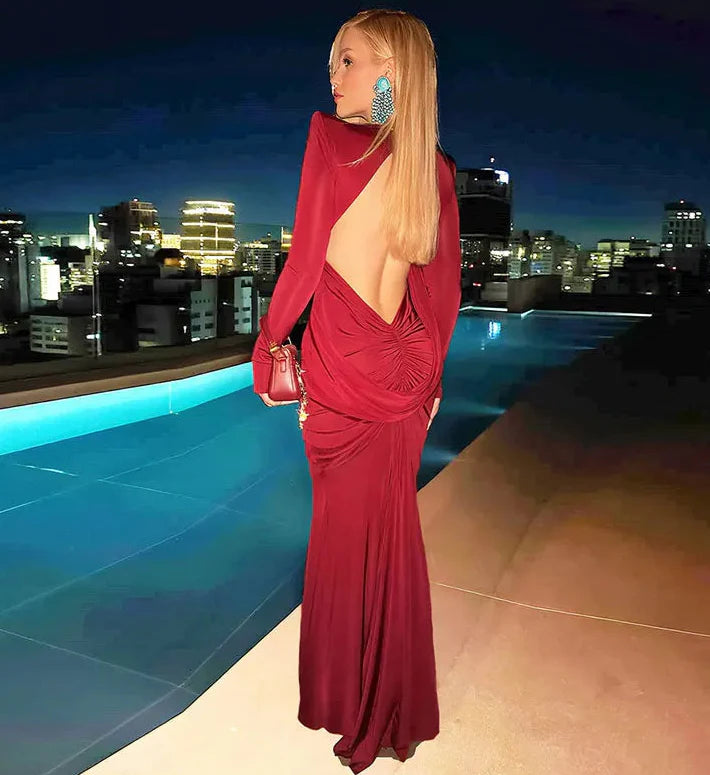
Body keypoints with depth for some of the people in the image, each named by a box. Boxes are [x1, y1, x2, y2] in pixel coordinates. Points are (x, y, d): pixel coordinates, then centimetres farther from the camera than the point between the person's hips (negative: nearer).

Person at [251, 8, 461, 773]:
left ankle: (349, 699, 32)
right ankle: (396, 707, 37)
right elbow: (444, 287, 6)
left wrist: (272, 346, 1)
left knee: (345, 530, 11)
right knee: (395, 529, 18)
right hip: (406, 369, 5)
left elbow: (305, 258, -11)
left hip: (342, 369, -5)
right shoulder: (436, 167, 4)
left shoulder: (329, 138, -10)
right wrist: (429, 373, 14)